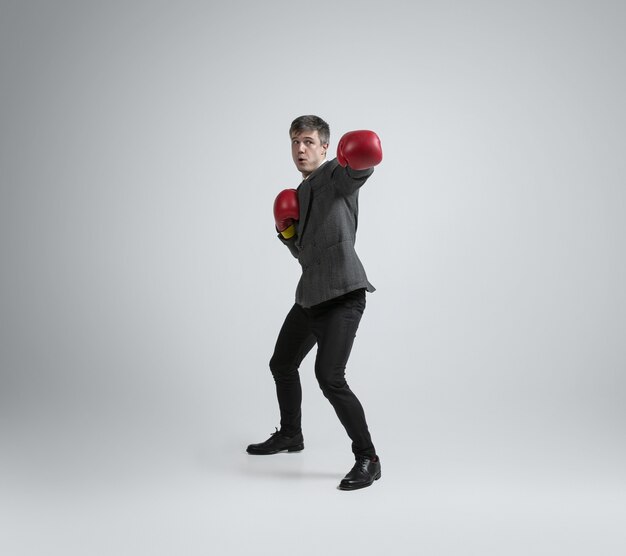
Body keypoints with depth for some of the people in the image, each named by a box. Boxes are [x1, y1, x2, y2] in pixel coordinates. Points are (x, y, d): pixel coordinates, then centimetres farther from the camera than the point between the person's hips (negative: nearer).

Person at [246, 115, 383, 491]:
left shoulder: (337, 174, -3)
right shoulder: (302, 193, 22)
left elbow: (358, 170, -29)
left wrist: (364, 159, -51)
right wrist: (287, 232, 6)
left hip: (343, 293, -9)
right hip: (311, 294, 10)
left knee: (329, 376, -21)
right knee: (282, 364, 21)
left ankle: (368, 459, -9)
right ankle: (290, 435, 43)